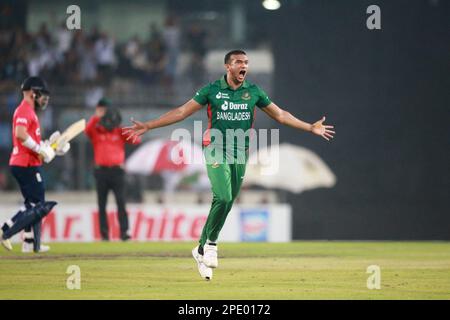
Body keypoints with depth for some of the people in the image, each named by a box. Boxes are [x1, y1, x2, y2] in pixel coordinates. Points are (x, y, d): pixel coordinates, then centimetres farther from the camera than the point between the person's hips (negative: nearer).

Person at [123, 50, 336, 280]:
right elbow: (181, 112, 0)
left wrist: (310, 128, 13)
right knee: (223, 198, -22)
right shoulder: (212, 90, -1)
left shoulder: (253, 92, 7)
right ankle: (211, 243, -3)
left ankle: (202, 250, 16)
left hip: (240, 155, 3)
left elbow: (280, 115, 16)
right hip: (216, 151, -3)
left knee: (225, 204, 3)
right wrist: (147, 126, -4)